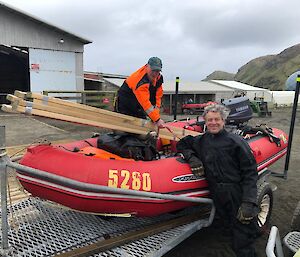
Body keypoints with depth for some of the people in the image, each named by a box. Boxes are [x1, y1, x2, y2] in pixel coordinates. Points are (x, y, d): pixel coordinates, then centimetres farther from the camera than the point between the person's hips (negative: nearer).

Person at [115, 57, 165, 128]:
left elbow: (158, 95, -5)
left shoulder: (159, 77, -9)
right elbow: (145, 103, -39)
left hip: (139, 107, 8)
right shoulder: (140, 82, -36)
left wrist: (156, 114, -14)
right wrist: (157, 119, -39)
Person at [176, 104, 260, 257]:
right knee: (234, 234, 15)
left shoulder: (235, 141, -5)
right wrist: (191, 158, 2)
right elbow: (181, 144, 23)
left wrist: (248, 203, -16)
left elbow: (250, 172, -7)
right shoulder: (201, 141, 10)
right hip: (218, 198, 4)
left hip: (240, 197, -4)